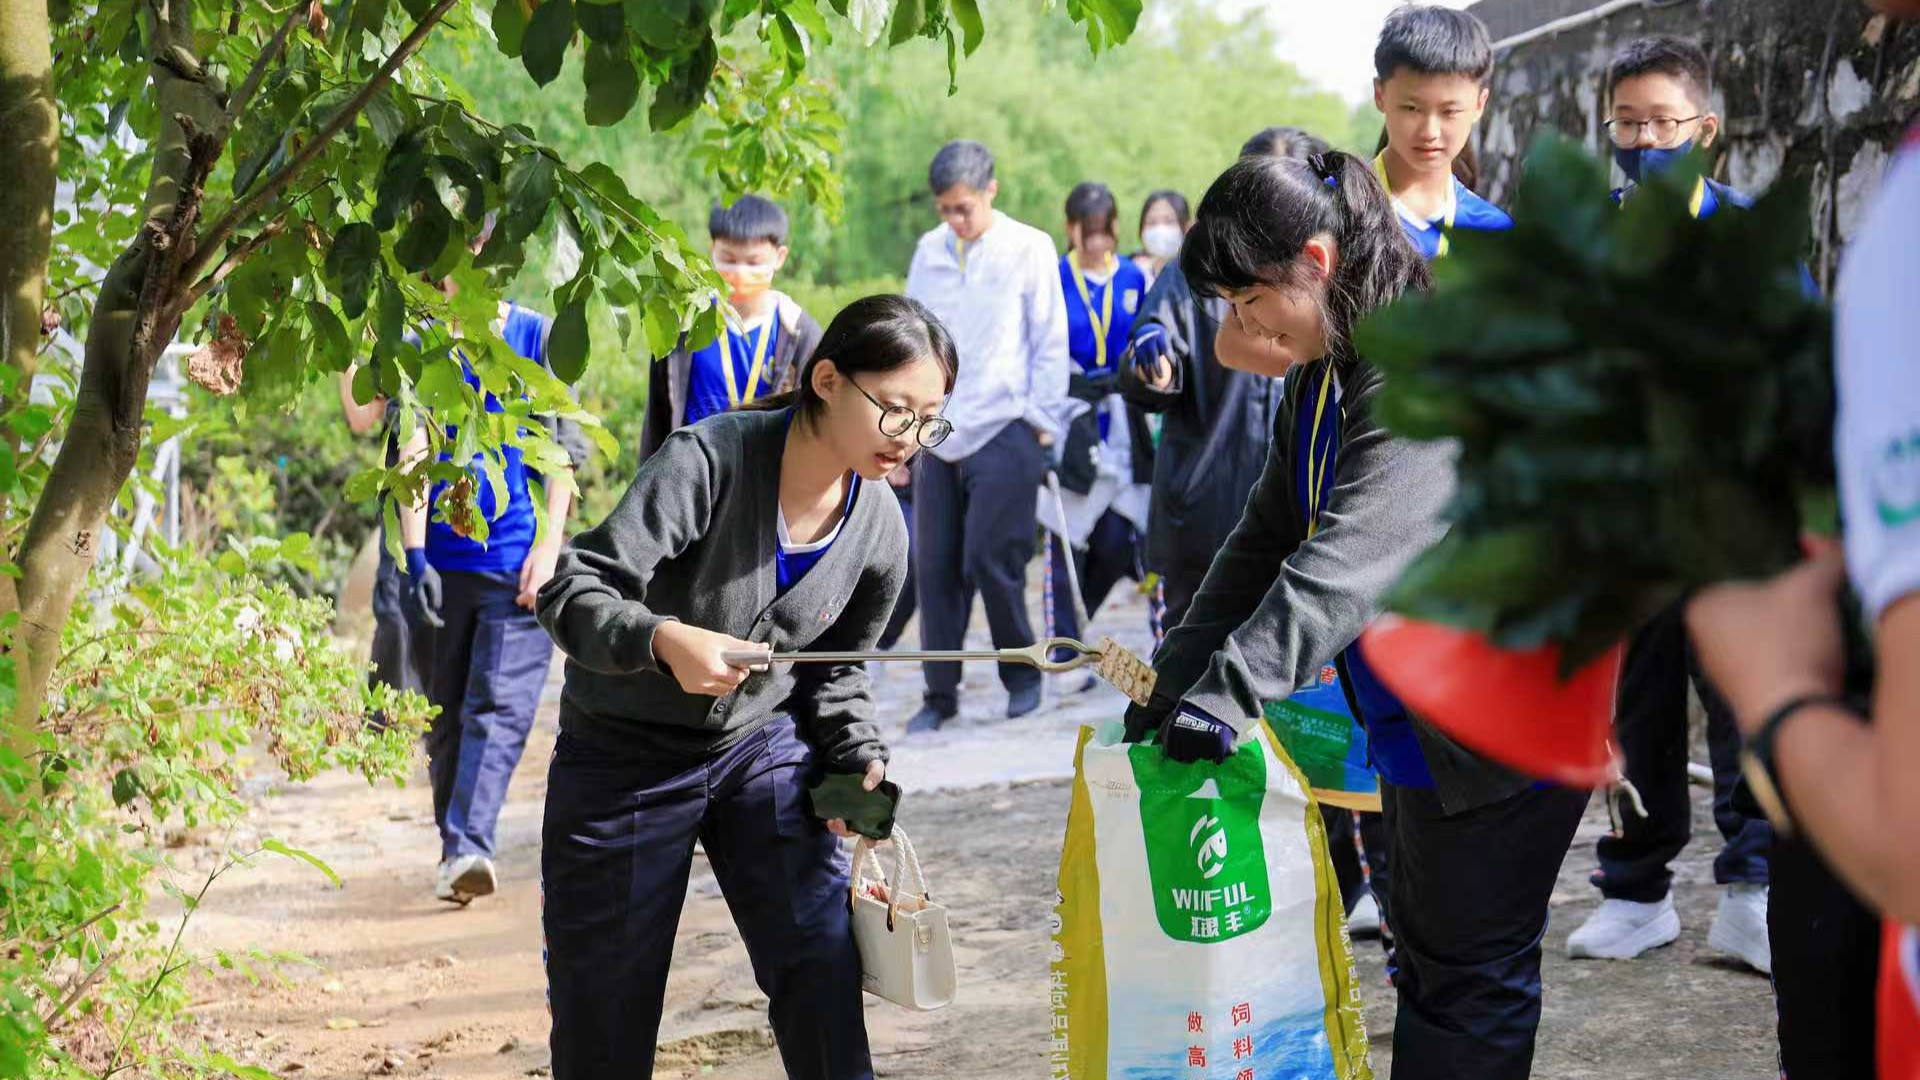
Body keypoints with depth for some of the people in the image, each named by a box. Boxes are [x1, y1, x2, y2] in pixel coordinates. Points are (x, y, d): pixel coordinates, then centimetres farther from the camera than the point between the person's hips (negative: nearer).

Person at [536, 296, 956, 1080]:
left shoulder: (880, 532, -7)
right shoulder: (710, 459, -25)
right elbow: (573, 592, -30)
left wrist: (858, 761, -9)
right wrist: (664, 640, -48)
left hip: (762, 748, 4)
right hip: (625, 755, -4)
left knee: (823, 969, -11)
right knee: (604, 1015, 5)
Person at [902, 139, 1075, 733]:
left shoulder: (1029, 248, -2)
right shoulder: (928, 251, 8)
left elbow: (1051, 341, 0)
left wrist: (1043, 422, -3)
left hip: (1005, 432, -4)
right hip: (938, 435, 4)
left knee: (990, 560, -8)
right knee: (935, 567, 3)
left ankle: (1022, 674, 13)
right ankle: (941, 694, 12)